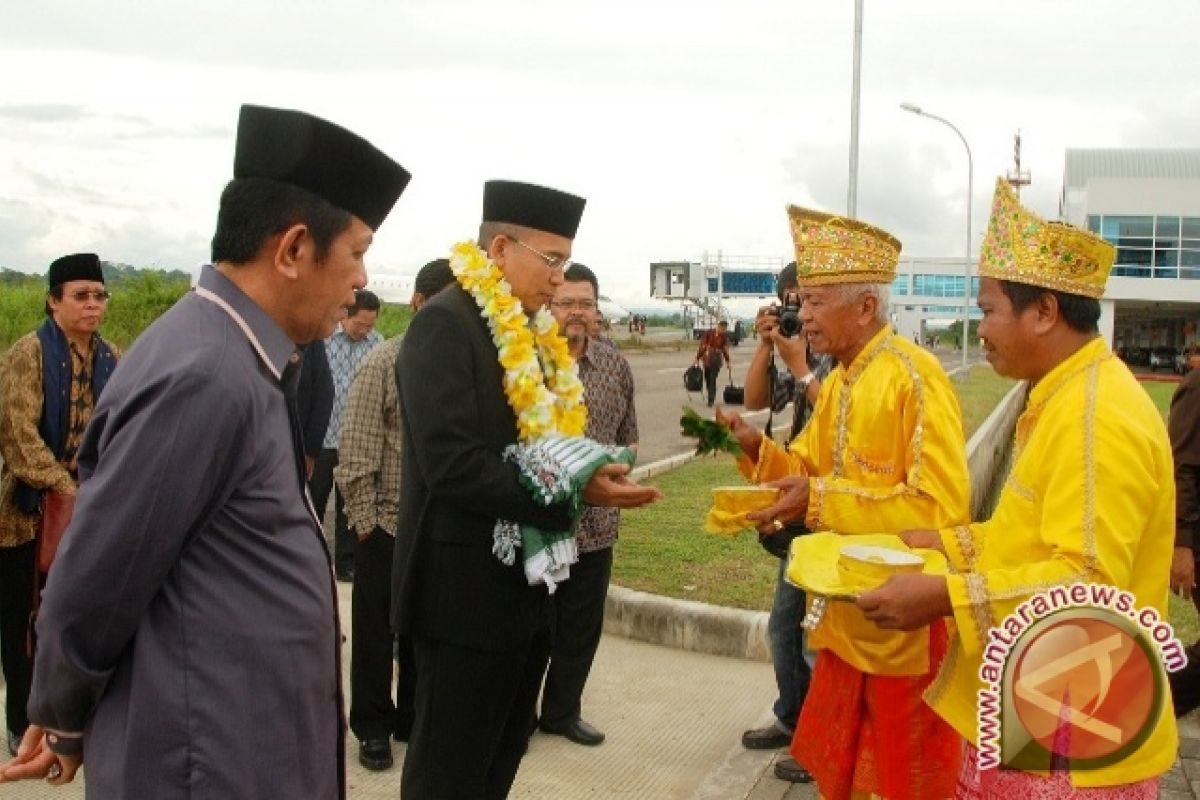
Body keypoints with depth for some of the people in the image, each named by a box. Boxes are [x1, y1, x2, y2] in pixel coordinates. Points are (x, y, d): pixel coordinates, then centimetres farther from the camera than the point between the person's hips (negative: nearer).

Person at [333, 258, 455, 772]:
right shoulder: (384, 362, -9)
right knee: (376, 631, 10)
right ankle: (373, 728, 27)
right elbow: (356, 451, -9)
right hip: (386, 521, -3)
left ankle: (414, 719, 33)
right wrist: (364, 520, -9)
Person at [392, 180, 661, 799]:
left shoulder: (533, 332, 12)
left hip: (526, 579, 9)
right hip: (469, 589, -9)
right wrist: (573, 490, -25)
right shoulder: (446, 324, -17)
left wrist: (591, 472, -1)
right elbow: (453, 466, -26)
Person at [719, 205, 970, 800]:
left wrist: (821, 502, -28)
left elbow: (942, 507, -26)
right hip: (847, 616, 8)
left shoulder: (916, 378, -20)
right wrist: (755, 448, -6)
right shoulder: (836, 382, 9)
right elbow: (812, 472, 13)